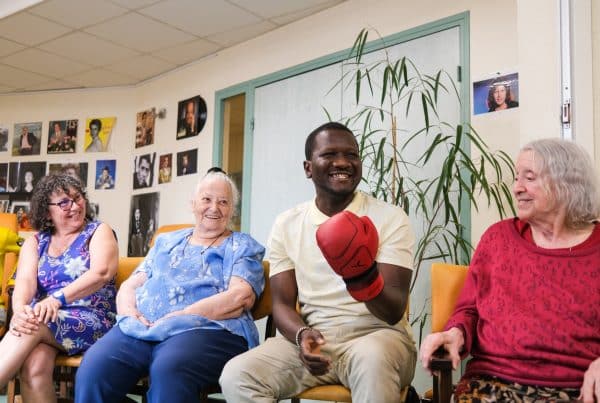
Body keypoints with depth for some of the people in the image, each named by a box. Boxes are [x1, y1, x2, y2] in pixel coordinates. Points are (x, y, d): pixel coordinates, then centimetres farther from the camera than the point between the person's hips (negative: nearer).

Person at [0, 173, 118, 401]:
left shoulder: (98, 232, 7)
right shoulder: (35, 242, 17)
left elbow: (101, 273, -13)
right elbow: (25, 280, -2)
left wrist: (58, 298, -27)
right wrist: (20, 308, -26)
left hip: (91, 321, -3)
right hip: (42, 320, 3)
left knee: (33, 326, -33)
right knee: (34, 367, -31)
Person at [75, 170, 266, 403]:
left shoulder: (243, 247, 14)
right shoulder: (166, 242, 28)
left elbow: (240, 297, -4)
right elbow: (128, 286, 22)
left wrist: (179, 317, -13)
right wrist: (129, 312, -3)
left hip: (207, 330, -4)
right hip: (140, 329, 4)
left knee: (168, 369, -38)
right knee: (93, 366, -27)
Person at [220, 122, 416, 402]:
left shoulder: (390, 217, -3)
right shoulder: (286, 224, 6)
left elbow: (393, 312, -10)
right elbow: (282, 303, 5)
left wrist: (364, 278, -32)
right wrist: (301, 334, -18)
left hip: (375, 335, -3)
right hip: (312, 338, 3)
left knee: (371, 358, -38)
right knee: (236, 375, -21)